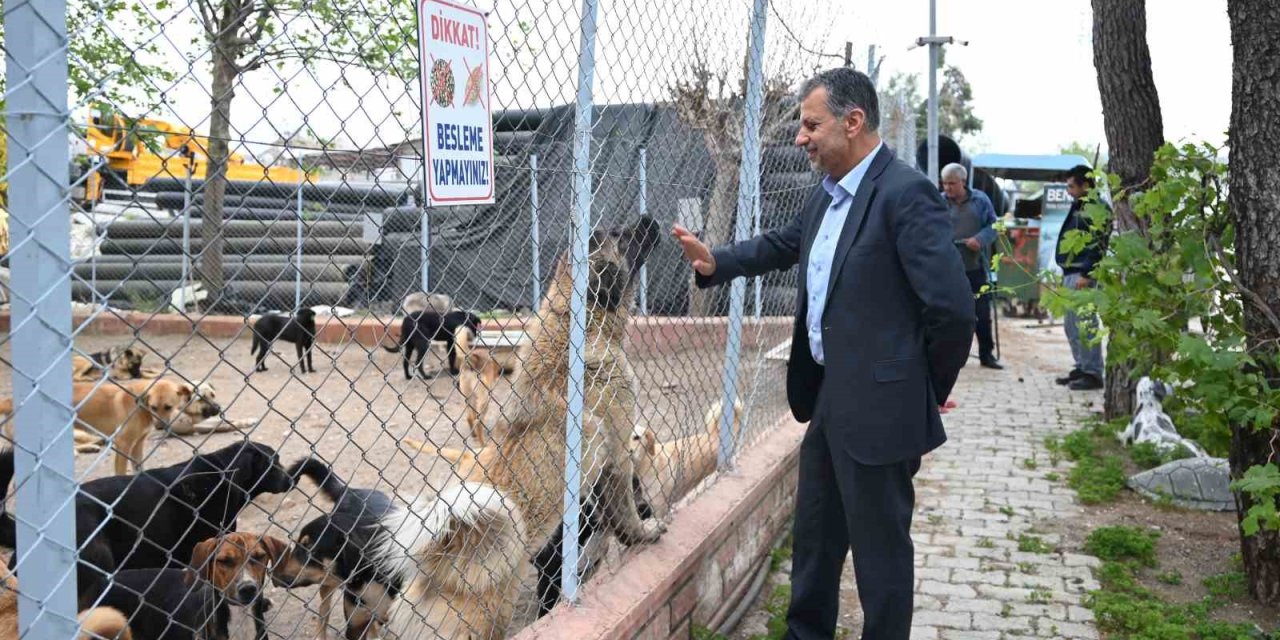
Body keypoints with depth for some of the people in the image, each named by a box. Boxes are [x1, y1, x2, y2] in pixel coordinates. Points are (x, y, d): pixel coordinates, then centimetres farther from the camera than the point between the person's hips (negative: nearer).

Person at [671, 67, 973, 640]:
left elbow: (953, 308, -23)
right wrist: (715, 262, 10)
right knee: (814, 534, 23)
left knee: (879, 545, 6)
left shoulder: (905, 194, -20)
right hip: (828, 399, 9)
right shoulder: (826, 195, 9)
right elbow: (782, 244, 27)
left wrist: (932, 388, -9)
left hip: (878, 409, -9)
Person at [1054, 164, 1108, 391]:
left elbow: (1098, 245, -18)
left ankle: (1093, 373, -6)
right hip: (1071, 274, 10)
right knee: (1071, 325, 14)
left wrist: (1086, 274, -22)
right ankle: (1082, 367, 22)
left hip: (1082, 275, -10)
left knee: (1085, 325, -9)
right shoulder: (1079, 207, 20)